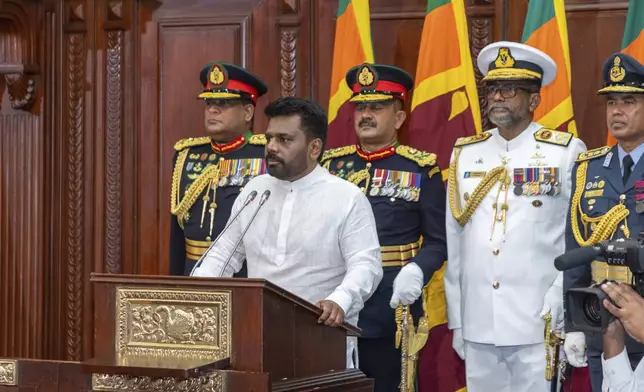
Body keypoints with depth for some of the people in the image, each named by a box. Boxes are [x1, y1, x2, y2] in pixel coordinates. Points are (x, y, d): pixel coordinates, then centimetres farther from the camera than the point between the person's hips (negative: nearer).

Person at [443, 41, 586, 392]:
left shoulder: (566, 152, -2)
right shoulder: (464, 154, 10)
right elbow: (453, 242, 9)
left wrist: (560, 314, -9)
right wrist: (456, 322, 7)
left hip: (538, 328, -3)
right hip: (477, 329, 4)